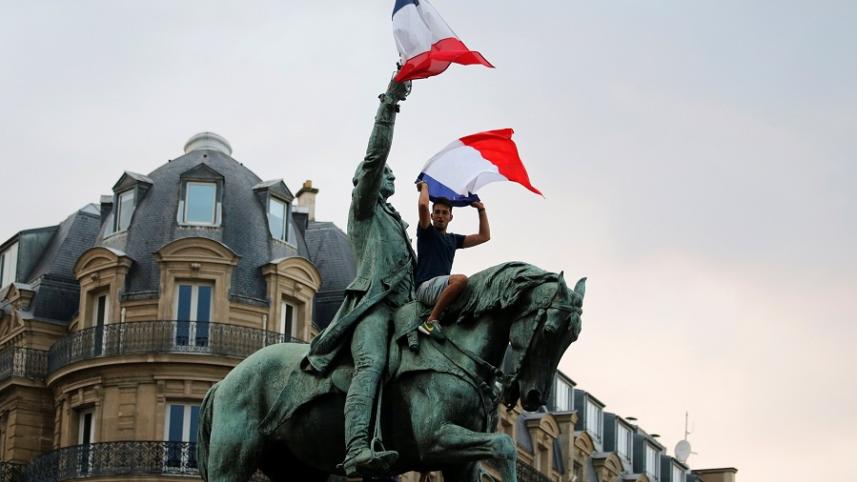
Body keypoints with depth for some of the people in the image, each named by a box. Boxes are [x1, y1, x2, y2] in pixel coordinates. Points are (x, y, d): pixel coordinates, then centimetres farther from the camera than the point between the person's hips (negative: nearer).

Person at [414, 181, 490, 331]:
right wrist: (424, 187, 9)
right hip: (425, 286, -6)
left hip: (443, 288, 6)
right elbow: (423, 205, -8)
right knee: (461, 279, -35)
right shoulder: (427, 232, 9)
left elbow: (484, 236, 25)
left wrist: (481, 209, 28)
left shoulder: (453, 239, 26)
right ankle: (431, 321, -34)